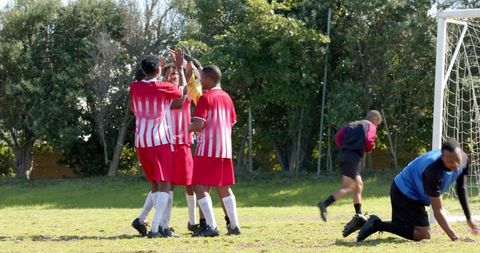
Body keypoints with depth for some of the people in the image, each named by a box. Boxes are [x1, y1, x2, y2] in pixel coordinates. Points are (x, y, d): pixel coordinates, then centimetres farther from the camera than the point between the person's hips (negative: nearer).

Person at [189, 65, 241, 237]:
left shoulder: (205, 97, -10)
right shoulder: (226, 97, 12)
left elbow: (199, 124, -17)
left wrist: (186, 129, -1)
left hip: (208, 149, -7)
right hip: (225, 148, 7)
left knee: (200, 186, -4)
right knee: (224, 187, 14)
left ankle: (211, 226, -14)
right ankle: (234, 225, 10)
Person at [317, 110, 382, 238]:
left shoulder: (352, 125, 25)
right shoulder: (370, 126, 6)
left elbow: (338, 137, 12)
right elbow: (369, 142, -10)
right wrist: (370, 148, 11)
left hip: (343, 154, 8)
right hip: (355, 157, -8)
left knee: (359, 185, 19)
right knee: (348, 187, -13)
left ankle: (359, 216, 21)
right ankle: (324, 204, -31)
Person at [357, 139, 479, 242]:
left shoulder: (463, 160, -16)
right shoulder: (433, 171, -39)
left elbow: (461, 188, 5)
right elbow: (438, 210, -34)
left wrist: (469, 218, 8)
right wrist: (454, 237, -39)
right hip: (406, 193, -9)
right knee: (422, 234, -14)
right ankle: (377, 224, -10)